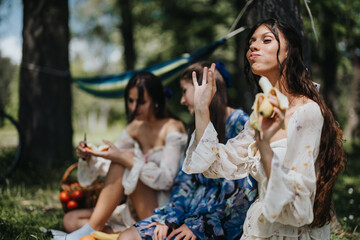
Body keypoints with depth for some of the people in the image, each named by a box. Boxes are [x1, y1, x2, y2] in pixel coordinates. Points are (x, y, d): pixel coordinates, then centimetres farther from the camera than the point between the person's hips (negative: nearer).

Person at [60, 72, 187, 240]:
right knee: (70, 220, -2)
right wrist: (89, 157, -10)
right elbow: (110, 162, 12)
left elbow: (166, 179, -22)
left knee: (126, 157, -26)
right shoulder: (136, 127, 10)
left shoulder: (173, 129, -11)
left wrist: (124, 159, -28)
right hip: (135, 211, 7)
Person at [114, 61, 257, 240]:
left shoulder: (240, 124, -9)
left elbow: (245, 191, -15)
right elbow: (185, 180, 13)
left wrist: (200, 225, -16)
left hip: (221, 223, -8)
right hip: (192, 211, 8)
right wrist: (170, 218, -3)